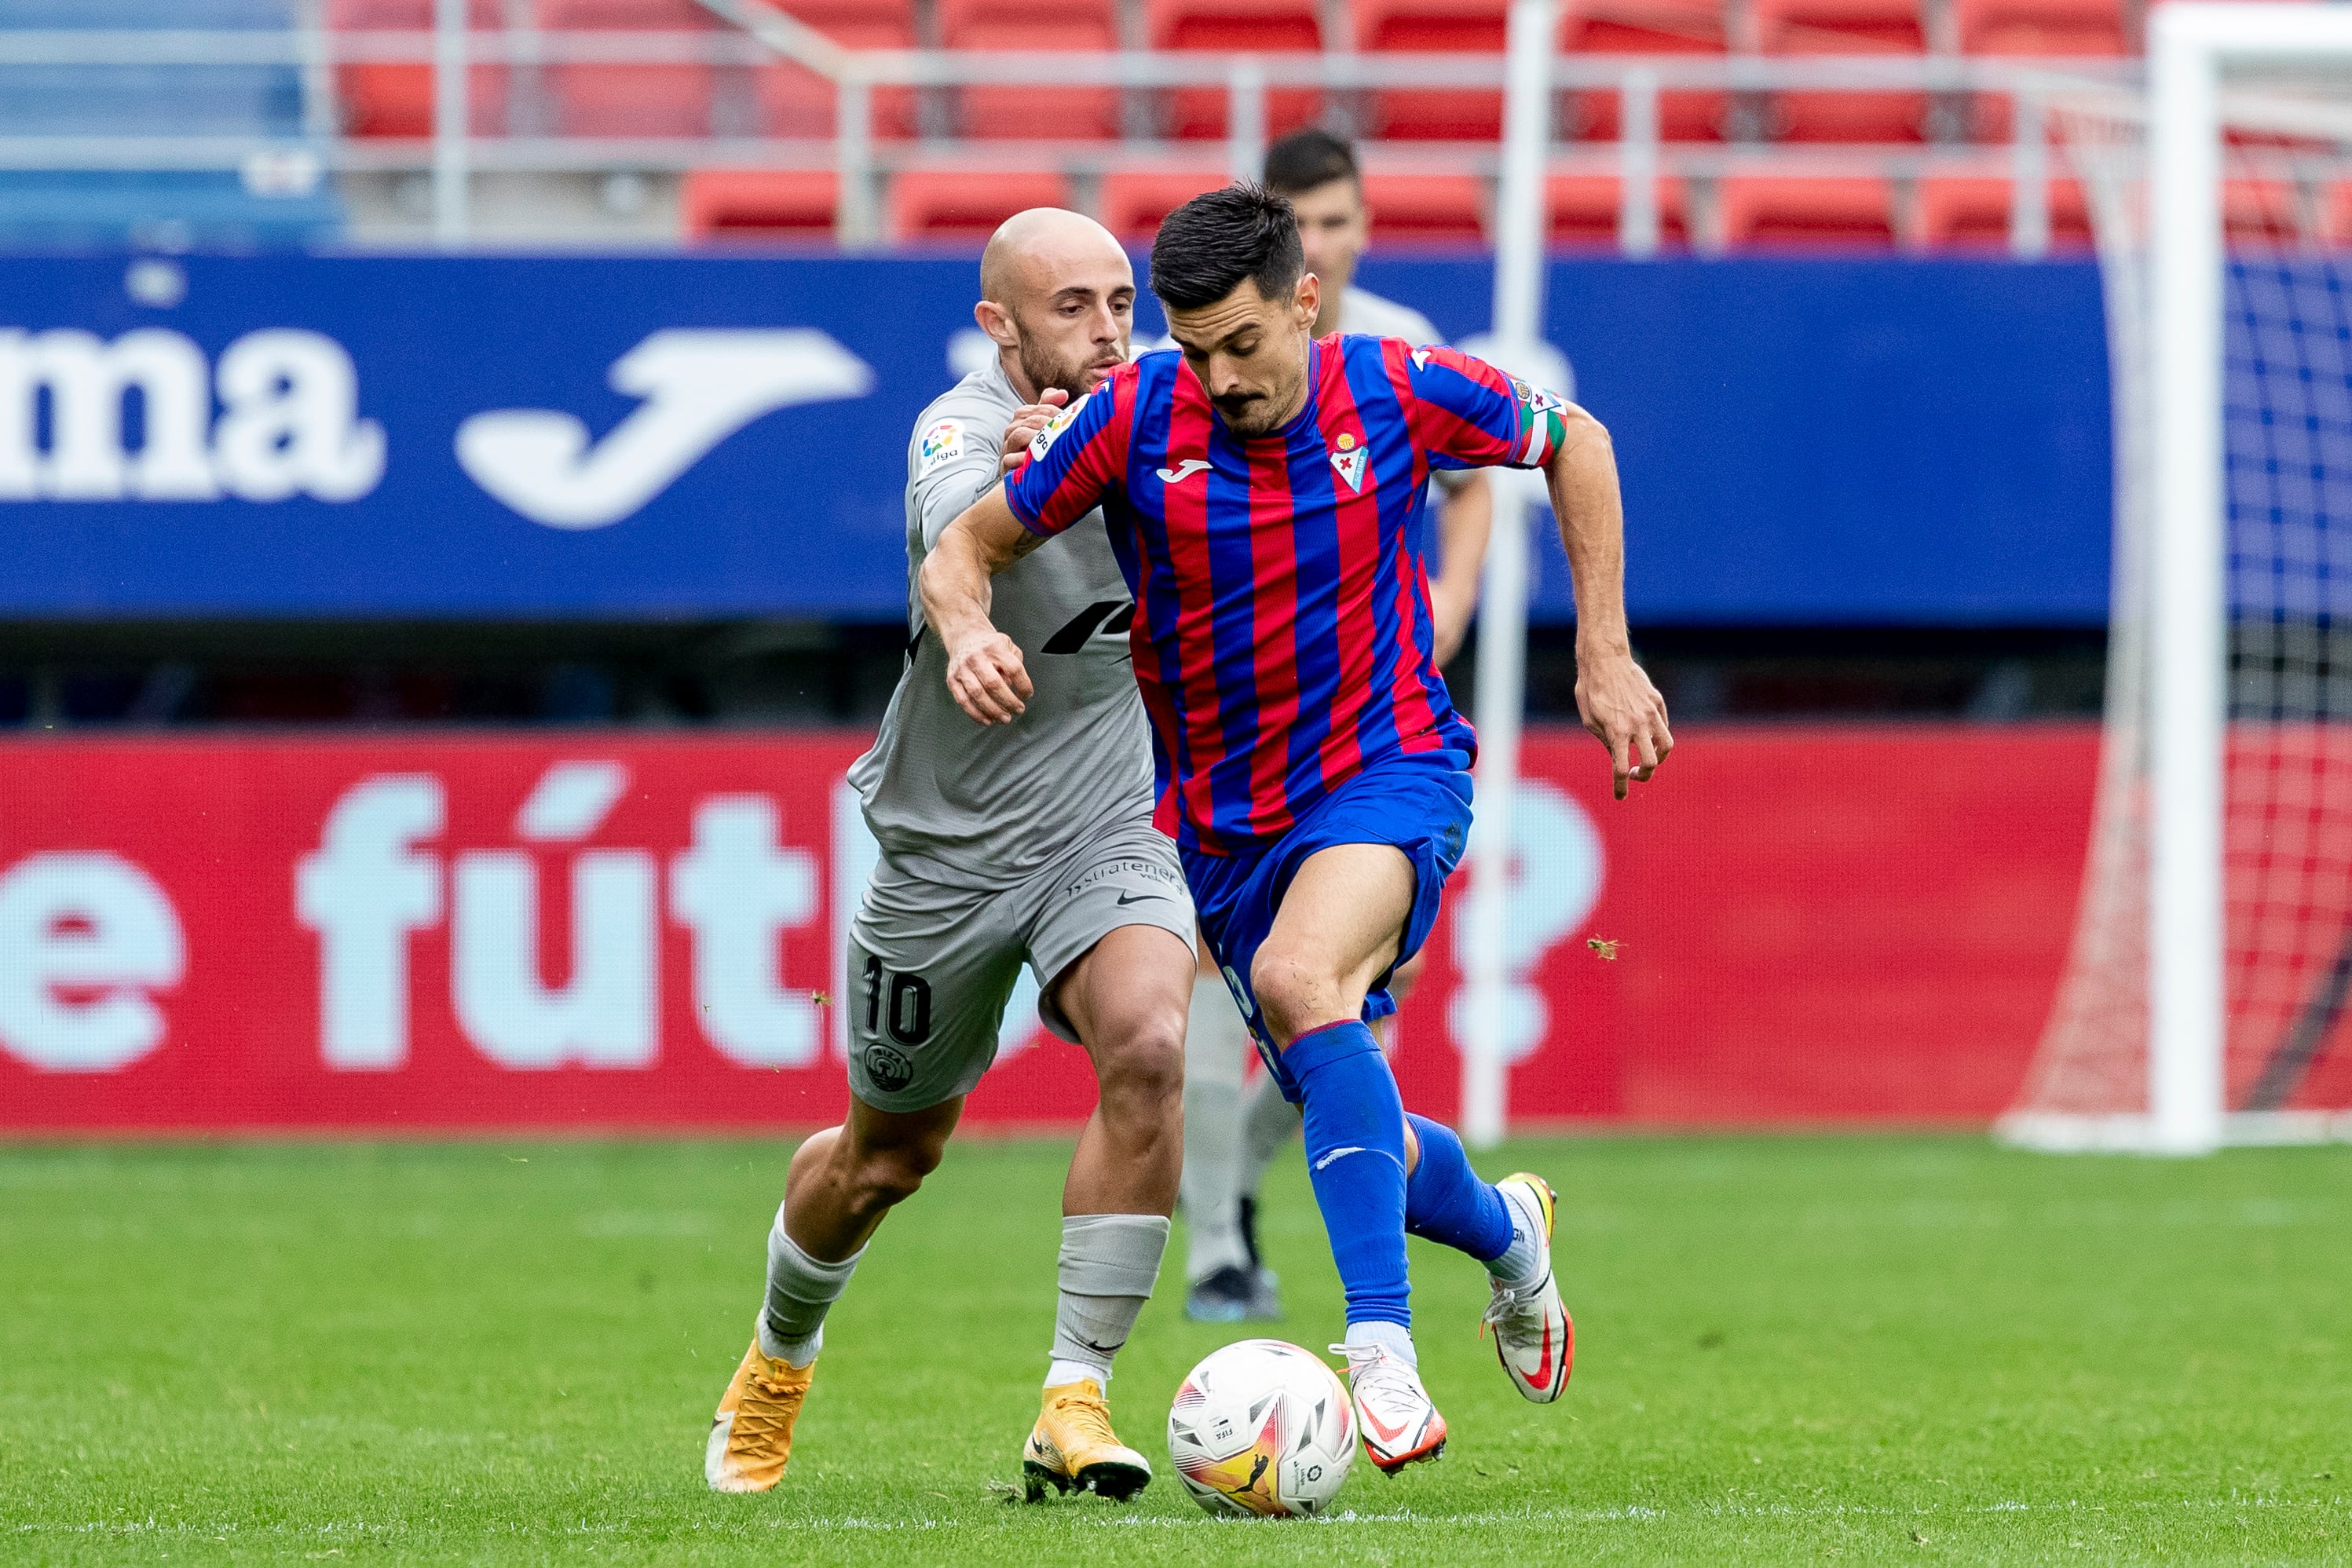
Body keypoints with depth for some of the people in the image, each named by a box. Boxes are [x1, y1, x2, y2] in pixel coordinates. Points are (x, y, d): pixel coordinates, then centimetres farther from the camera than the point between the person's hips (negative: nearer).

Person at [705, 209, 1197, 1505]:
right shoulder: (961, 429, -21)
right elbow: (953, 533, -46)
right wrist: (1014, 479, -64)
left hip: (1104, 834, 3)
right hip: (945, 847, -3)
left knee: (1148, 1045, -27)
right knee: (885, 1158, 12)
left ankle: (1075, 1400, -20)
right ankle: (776, 1366, 44)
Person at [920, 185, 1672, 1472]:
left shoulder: (1398, 393, -12)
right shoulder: (1136, 419, -11)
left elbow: (1573, 445, 8)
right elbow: (962, 549, -3)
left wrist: (1605, 659, 5)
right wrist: (967, 629, -27)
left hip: (1386, 771, -4)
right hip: (1222, 822, 4)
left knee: (1298, 979, -35)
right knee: (1353, 1141, 9)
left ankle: (1382, 1351, -37)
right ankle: (1504, 1231, 45)